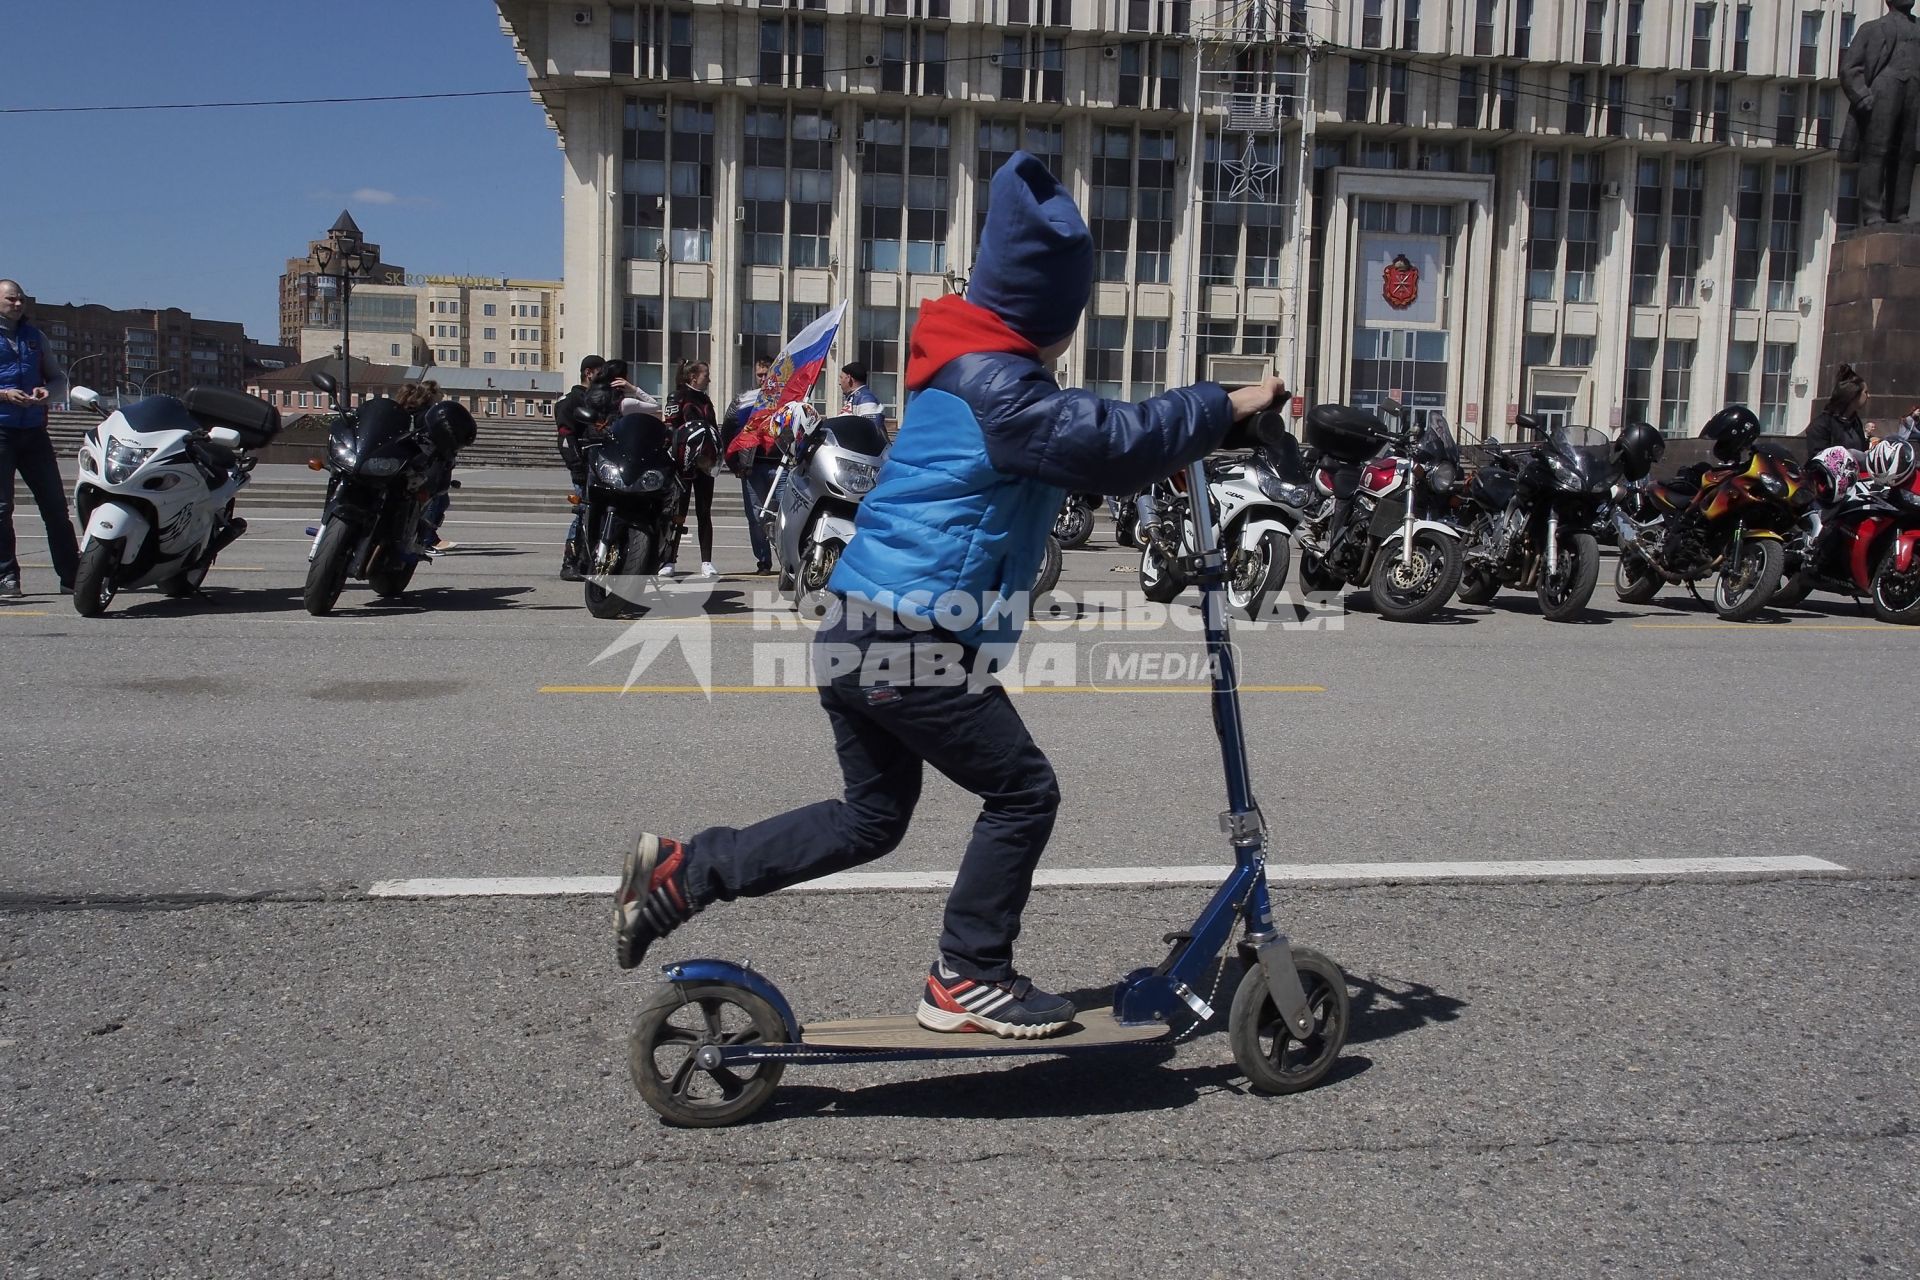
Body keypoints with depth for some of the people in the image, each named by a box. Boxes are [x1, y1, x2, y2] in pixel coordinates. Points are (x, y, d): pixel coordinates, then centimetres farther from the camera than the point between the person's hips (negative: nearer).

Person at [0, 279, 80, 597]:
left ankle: (71, 576, 5)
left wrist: (48, 390, -3)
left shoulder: (34, 336, 16)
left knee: (56, 505, 2)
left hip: (34, 429, 4)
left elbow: (59, 378, 19)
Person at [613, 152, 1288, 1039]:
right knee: (1022, 792, 4)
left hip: (856, 634, 10)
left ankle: (681, 872, 21)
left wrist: (1173, 444, 18)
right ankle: (967, 981, 12)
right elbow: (1113, 441, -19)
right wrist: (1229, 405, -7)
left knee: (872, 816, 21)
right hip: (913, 642, -10)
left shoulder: (959, 374, 17)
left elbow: (1080, 449, 26)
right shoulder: (1000, 387, -14)